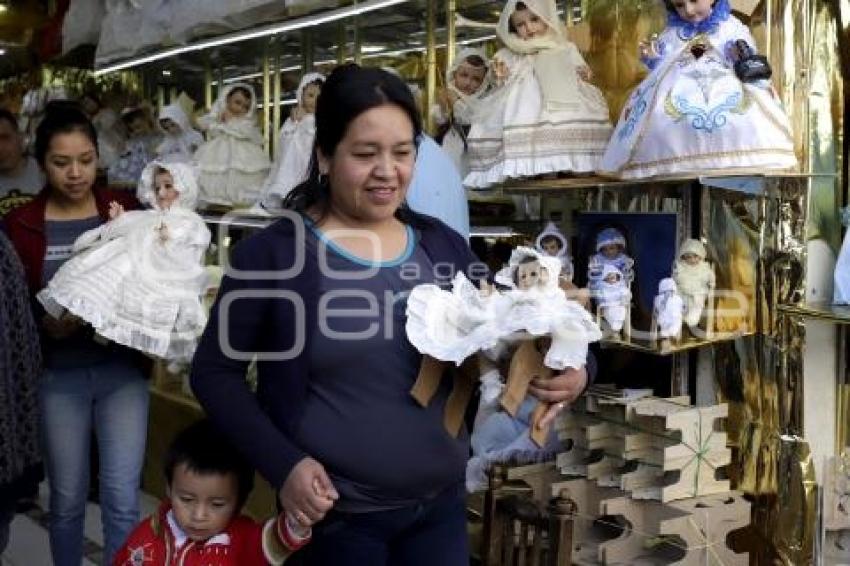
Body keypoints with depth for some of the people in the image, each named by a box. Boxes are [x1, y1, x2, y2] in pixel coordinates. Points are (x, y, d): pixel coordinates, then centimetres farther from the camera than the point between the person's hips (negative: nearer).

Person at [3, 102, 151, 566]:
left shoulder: (125, 211, -1)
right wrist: (45, 323, -20)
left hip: (121, 368, 0)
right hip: (57, 375, 0)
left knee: (122, 498, -1)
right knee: (67, 498, 12)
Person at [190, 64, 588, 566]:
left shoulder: (443, 245, 3)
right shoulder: (275, 252, -9)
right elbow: (215, 372, -4)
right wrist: (283, 464, -15)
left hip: (442, 505, 4)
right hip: (335, 513, -4)